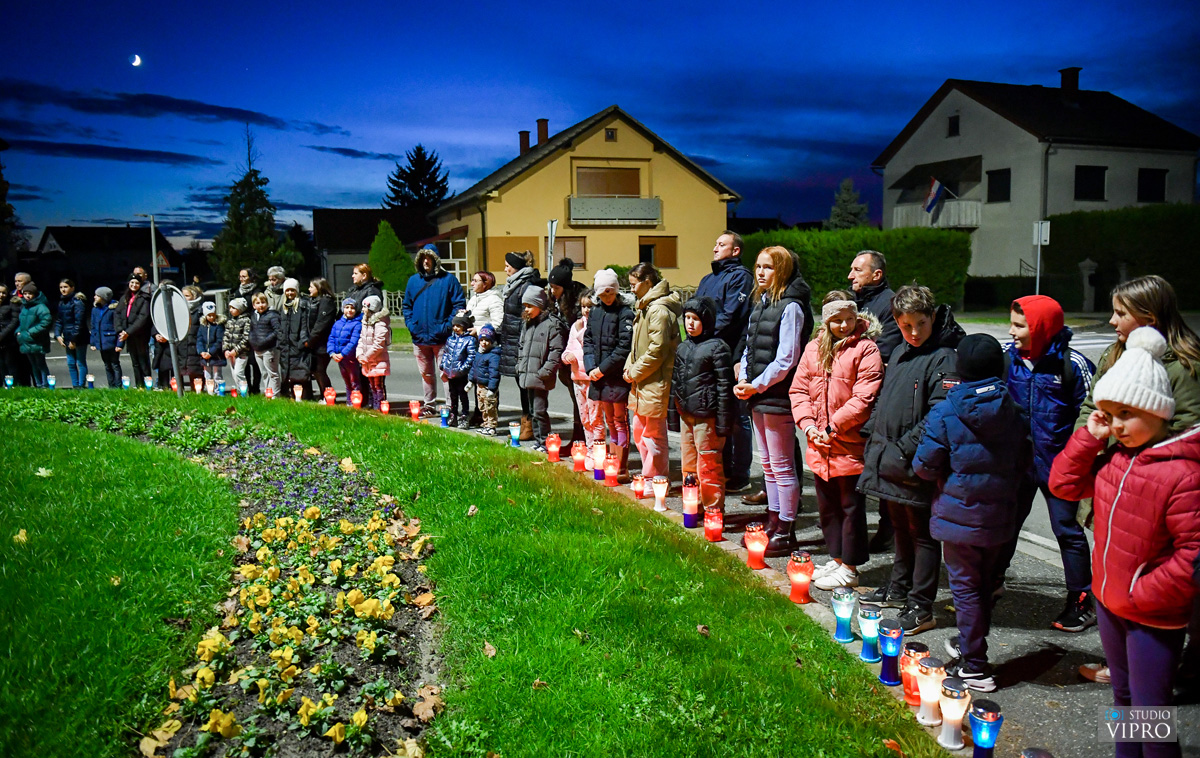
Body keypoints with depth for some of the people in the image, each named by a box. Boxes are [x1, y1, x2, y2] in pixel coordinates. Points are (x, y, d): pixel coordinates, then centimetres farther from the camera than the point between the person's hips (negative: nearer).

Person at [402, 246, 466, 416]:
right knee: (426, 374, 16)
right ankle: (429, 406, 27)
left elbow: (460, 304, -6)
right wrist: (410, 324, 2)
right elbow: (407, 305, 17)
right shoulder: (413, 280, 10)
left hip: (441, 337, -5)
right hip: (419, 337, 5)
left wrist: (447, 326, -14)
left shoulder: (448, 279, -4)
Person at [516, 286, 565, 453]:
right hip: (528, 376, 8)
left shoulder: (553, 324, -9)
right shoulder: (528, 324, 16)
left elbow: (556, 351, -15)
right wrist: (520, 367, 14)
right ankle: (537, 441, 23)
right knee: (533, 411, 14)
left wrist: (545, 371, -19)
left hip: (541, 378, -8)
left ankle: (544, 443, 1)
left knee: (540, 411, -8)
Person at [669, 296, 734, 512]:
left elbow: (725, 387, -12)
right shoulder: (683, 348, 14)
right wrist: (674, 412, 17)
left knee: (708, 469, -3)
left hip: (706, 417, -8)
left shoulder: (717, 347, -9)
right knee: (688, 466, 14)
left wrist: (723, 422, -15)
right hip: (686, 415, 8)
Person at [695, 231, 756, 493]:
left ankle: (739, 476, 5)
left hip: (729, 356, -8)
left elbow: (730, 316, -15)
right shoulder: (708, 279, 21)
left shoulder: (740, 276, -5)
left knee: (736, 418, -1)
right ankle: (723, 471, 22)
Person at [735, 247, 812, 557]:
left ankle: (786, 532, 8)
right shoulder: (761, 304, 14)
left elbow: (786, 359, -17)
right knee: (768, 464, 17)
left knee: (782, 466, -1)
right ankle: (773, 523, 28)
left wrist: (756, 386, -14)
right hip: (758, 397, 9)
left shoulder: (791, 307, -13)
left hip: (778, 396, -9)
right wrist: (743, 381, 2)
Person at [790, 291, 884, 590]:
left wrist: (832, 427, -17)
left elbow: (864, 398, -16)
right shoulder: (814, 348, 8)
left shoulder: (866, 349, -10)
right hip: (819, 446, 6)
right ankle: (837, 558, 33)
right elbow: (799, 389, 9)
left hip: (851, 445, -6)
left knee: (850, 506, 5)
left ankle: (849, 568, 16)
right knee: (827, 506, 18)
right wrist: (808, 425, -5)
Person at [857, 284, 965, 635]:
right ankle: (899, 588, 36)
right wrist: (874, 435, 11)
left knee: (922, 533, 2)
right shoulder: (899, 353, 12)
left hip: (916, 466, -8)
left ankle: (920, 608, 10)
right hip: (889, 461, 8)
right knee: (901, 527, 21)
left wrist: (903, 449, -22)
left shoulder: (944, 358, -14)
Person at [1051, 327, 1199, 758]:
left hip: (1155, 616, -8)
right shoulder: (1115, 457, -2)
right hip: (1109, 601, 8)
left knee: (1150, 711, 5)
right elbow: (1064, 485, 6)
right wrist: (1089, 437, -5)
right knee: (1123, 695, 25)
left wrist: (1145, 593, -21)